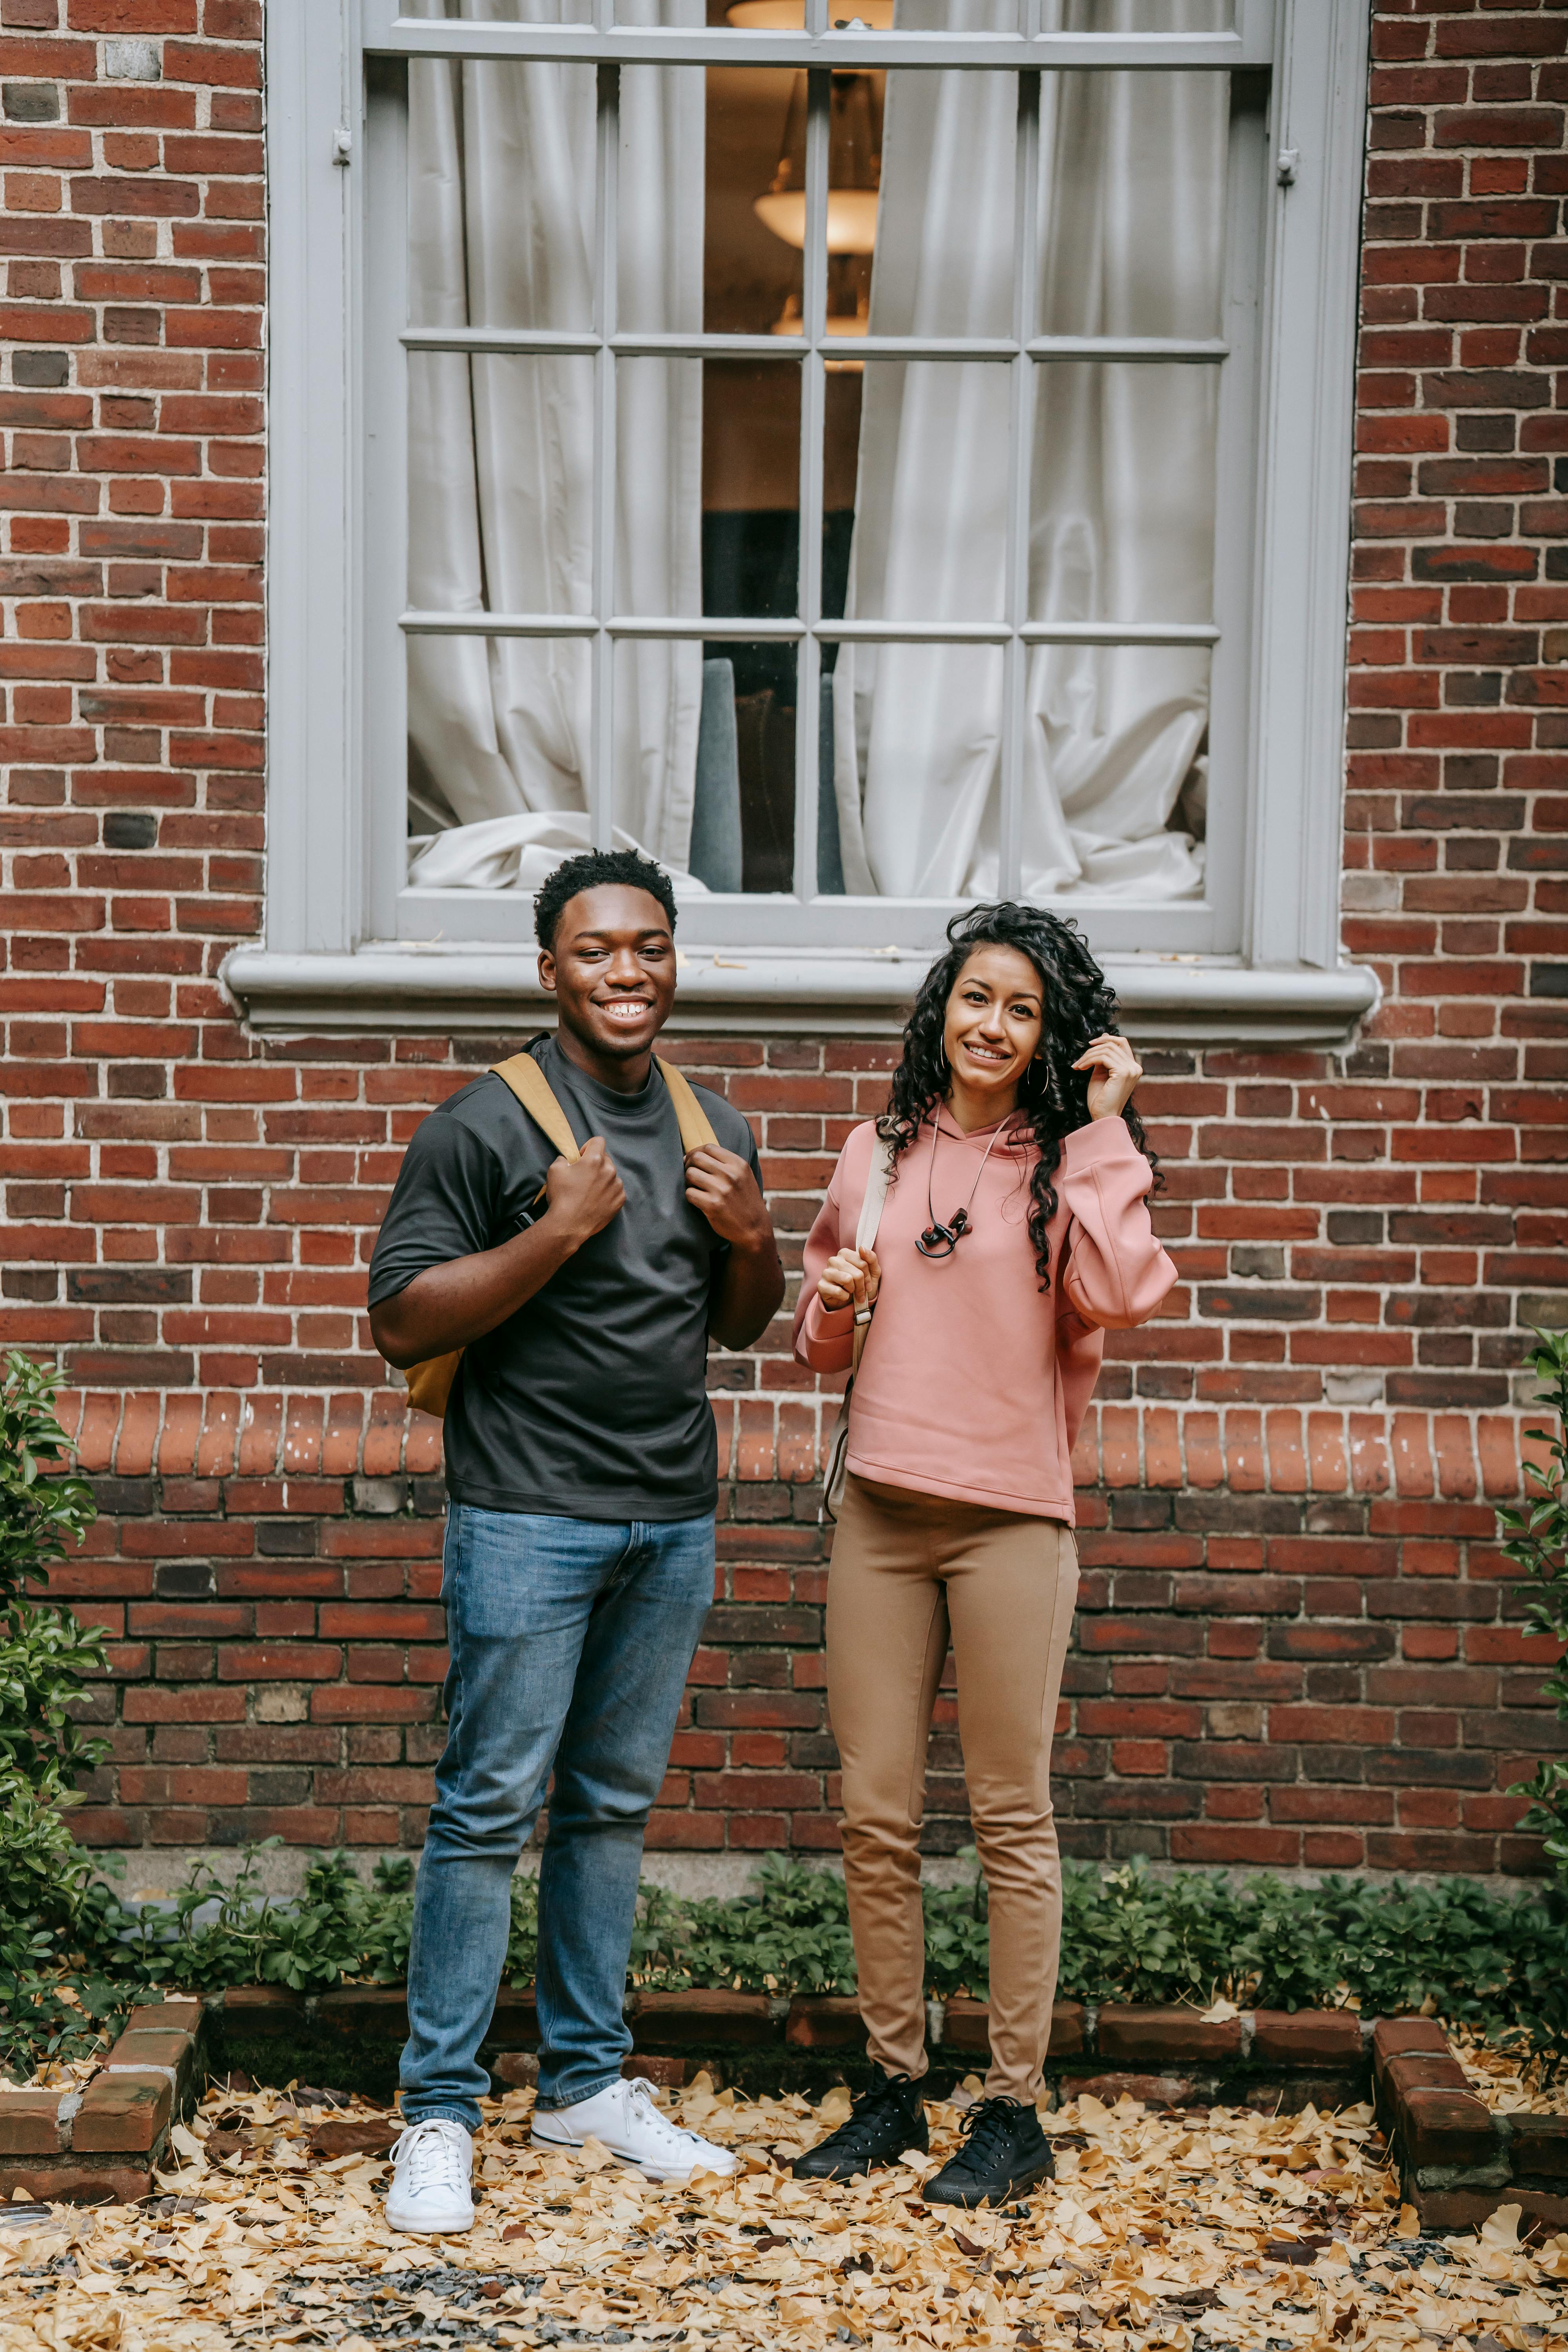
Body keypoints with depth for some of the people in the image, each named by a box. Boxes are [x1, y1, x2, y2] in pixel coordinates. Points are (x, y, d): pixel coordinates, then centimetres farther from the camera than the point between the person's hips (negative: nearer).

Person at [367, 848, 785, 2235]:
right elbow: (402, 1321, -11)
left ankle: (587, 2081, 24)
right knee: (490, 1807, -2)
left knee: (615, 1805, 13)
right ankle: (441, 2112, 7)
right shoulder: (488, 1124, -7)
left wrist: (754, 1237, -1)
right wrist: (557, 1233, -20)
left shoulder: (715, 1128, 12)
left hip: (675, 1522, 6)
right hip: (530, 1518, -6)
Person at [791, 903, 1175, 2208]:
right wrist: (836, 1304, -3)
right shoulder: (877, 1153, 11)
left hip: (1011, 1522, -4)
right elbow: (822, 1343, 19)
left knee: (1013, 1820, 3)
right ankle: (893, 2088, 22)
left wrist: (1103, 1130, -13)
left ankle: (1014, 2109, 13)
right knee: (875, 1817, 8)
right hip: (880, 1515, 4)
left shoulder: (1071, 1161, 1)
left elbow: (1114, 1295, -19)